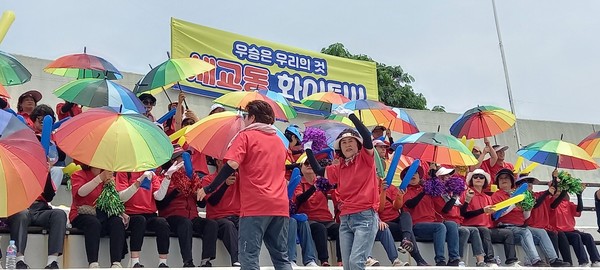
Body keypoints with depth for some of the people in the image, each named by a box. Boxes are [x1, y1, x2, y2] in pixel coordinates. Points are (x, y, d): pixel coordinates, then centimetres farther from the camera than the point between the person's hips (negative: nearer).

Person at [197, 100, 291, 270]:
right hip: (280, 205, 6)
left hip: (255, 205, -6)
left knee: (249, 256, -3)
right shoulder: (278, 140, 22)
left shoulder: (246, 135, 1)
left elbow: (232, 165, -12)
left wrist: (208, 189, -7)